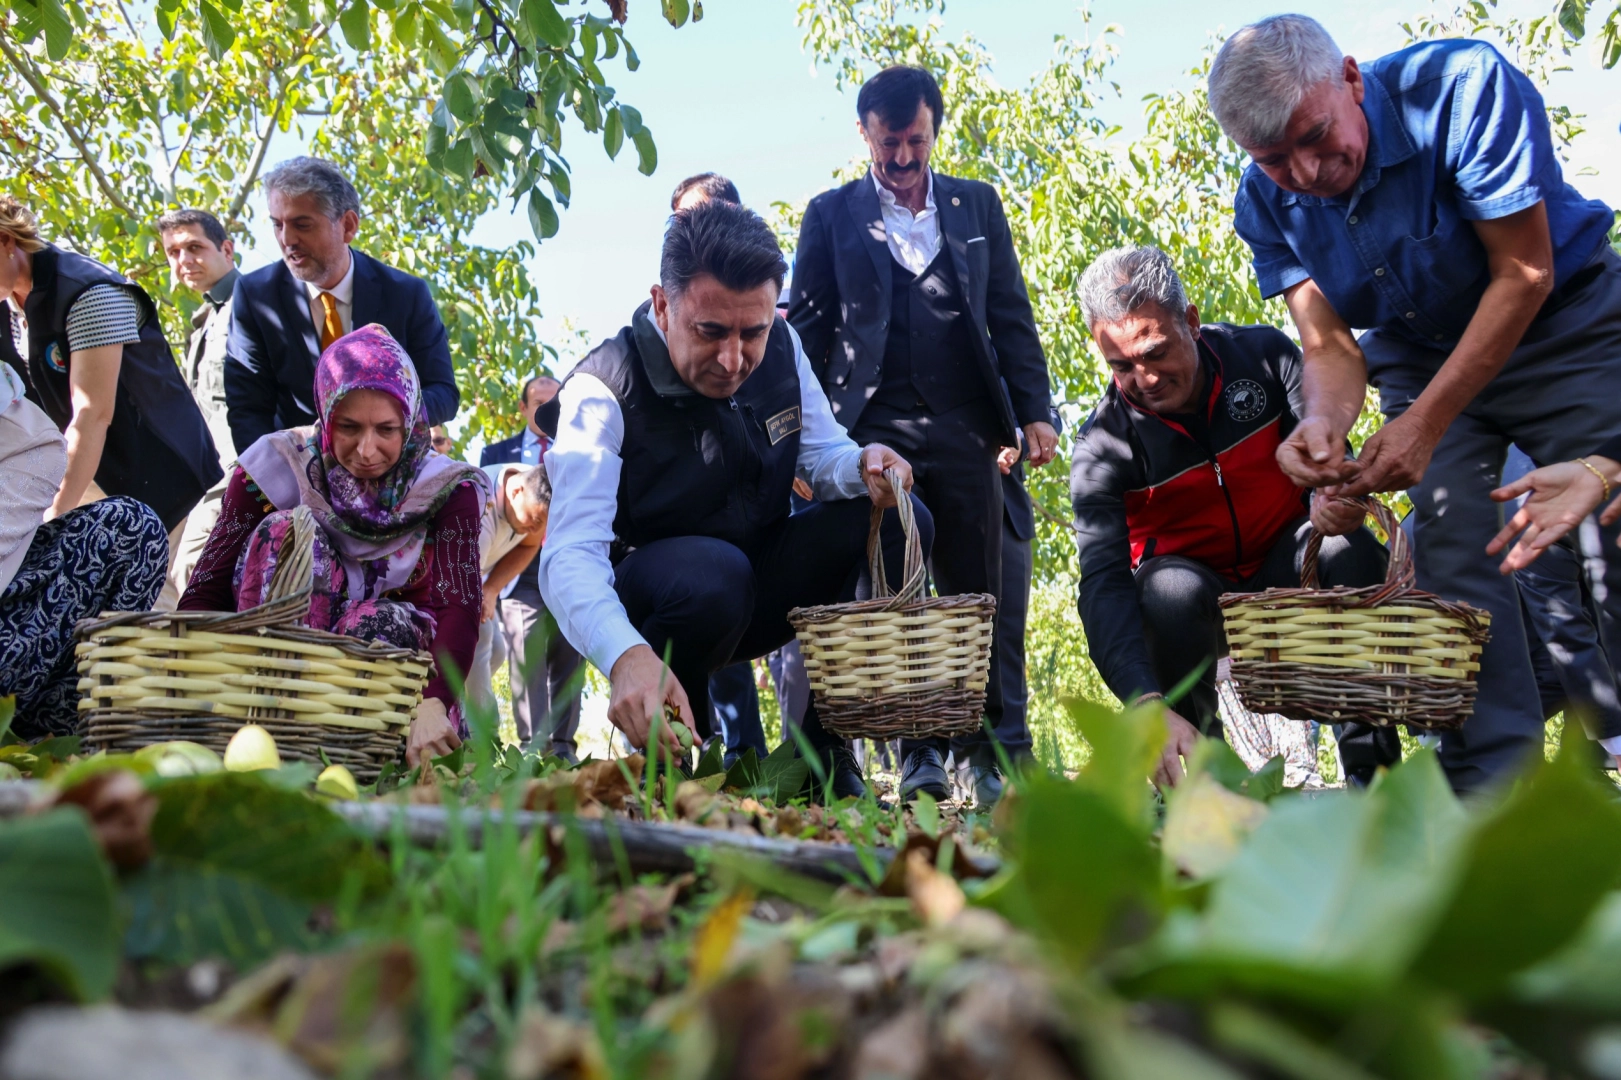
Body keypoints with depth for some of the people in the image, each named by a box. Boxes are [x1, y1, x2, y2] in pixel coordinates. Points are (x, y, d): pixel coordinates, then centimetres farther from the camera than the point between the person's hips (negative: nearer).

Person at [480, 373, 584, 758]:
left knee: (567, 663, 0)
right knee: (526, 660, -11)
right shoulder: (497, 454, 18)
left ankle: (562, 745, 4)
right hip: (520, 574, -1)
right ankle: (533, 745, -10)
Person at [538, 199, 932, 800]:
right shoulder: (603, 391, -23)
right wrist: (626, 656, -55)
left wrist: (861, 467, -23)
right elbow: (571, 554, -33)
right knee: (711, 572, -39)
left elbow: (821, 453, 5)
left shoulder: (779, 347, -6)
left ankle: (820, 751, -8)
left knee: (898, 525, -16)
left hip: (760, 591, 6)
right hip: (649, 605, -5)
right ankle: (669, 758, -12)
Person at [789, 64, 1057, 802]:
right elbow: (807, 325, 8)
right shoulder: (831, 214, 12)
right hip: (874, 426, -1)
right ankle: (919, 752, -1)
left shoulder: (978, 205, 17)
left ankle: (984, 754, 9)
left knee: (975, 595, 2)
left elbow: (1012, 316, 13)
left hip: (963, 425, 2)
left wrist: (1034, 410, 3)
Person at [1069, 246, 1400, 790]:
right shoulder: (1102, 446, -20)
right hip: (1196, 590, -2)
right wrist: (1149, 705, -47)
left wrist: (1335, 501, -41)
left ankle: (1373, 768, -19)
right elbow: (1103, 584, -31)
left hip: (1284, 570, 2)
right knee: (1171, 590, -35)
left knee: (1351, 547, -29)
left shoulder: (1265, 355, -13)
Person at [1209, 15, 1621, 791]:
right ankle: (1492, 789, -6)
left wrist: (1424, 423, -30)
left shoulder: (1462, 86, -27)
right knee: (1451, 552, -10)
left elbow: (1525, 274, -24)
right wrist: (1326, 422, -36)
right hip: (1423, 355, 3)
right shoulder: (1266, 204, -15)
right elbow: (1330, 345, -12)